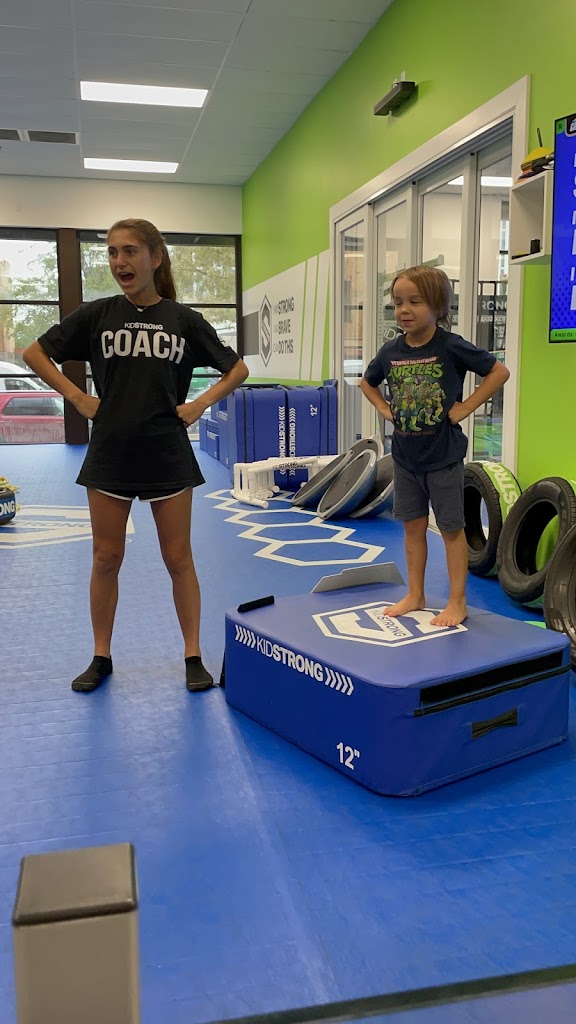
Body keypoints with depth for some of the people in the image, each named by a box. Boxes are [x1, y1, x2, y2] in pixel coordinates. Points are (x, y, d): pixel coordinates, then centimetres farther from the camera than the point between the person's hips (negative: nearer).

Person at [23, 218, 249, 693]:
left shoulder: (184, 319, 0)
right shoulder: (97, 315, 0)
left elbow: (237, 369, 8)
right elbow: (35, 353, 9)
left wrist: (199, 405, -2)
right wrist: (77, 397, -1)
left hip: (168, 457, -1)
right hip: (110, 454, 1)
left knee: (179, 559, 5)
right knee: (107, 560, 8)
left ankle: (193, 657, 18)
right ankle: (101, 657, 23)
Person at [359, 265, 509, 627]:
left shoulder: (452, 347, -15)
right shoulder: (391, 351, -1)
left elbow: (500, 371, -10)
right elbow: (367, 382, 19)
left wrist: (464, 408, -15)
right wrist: (384, 408, 3)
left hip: (444, 457, -5)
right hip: (406, 457, 5)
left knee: (451, 528, 5)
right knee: (413, 526, 14)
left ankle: (458, 602, 16)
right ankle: (415, 595, 27)